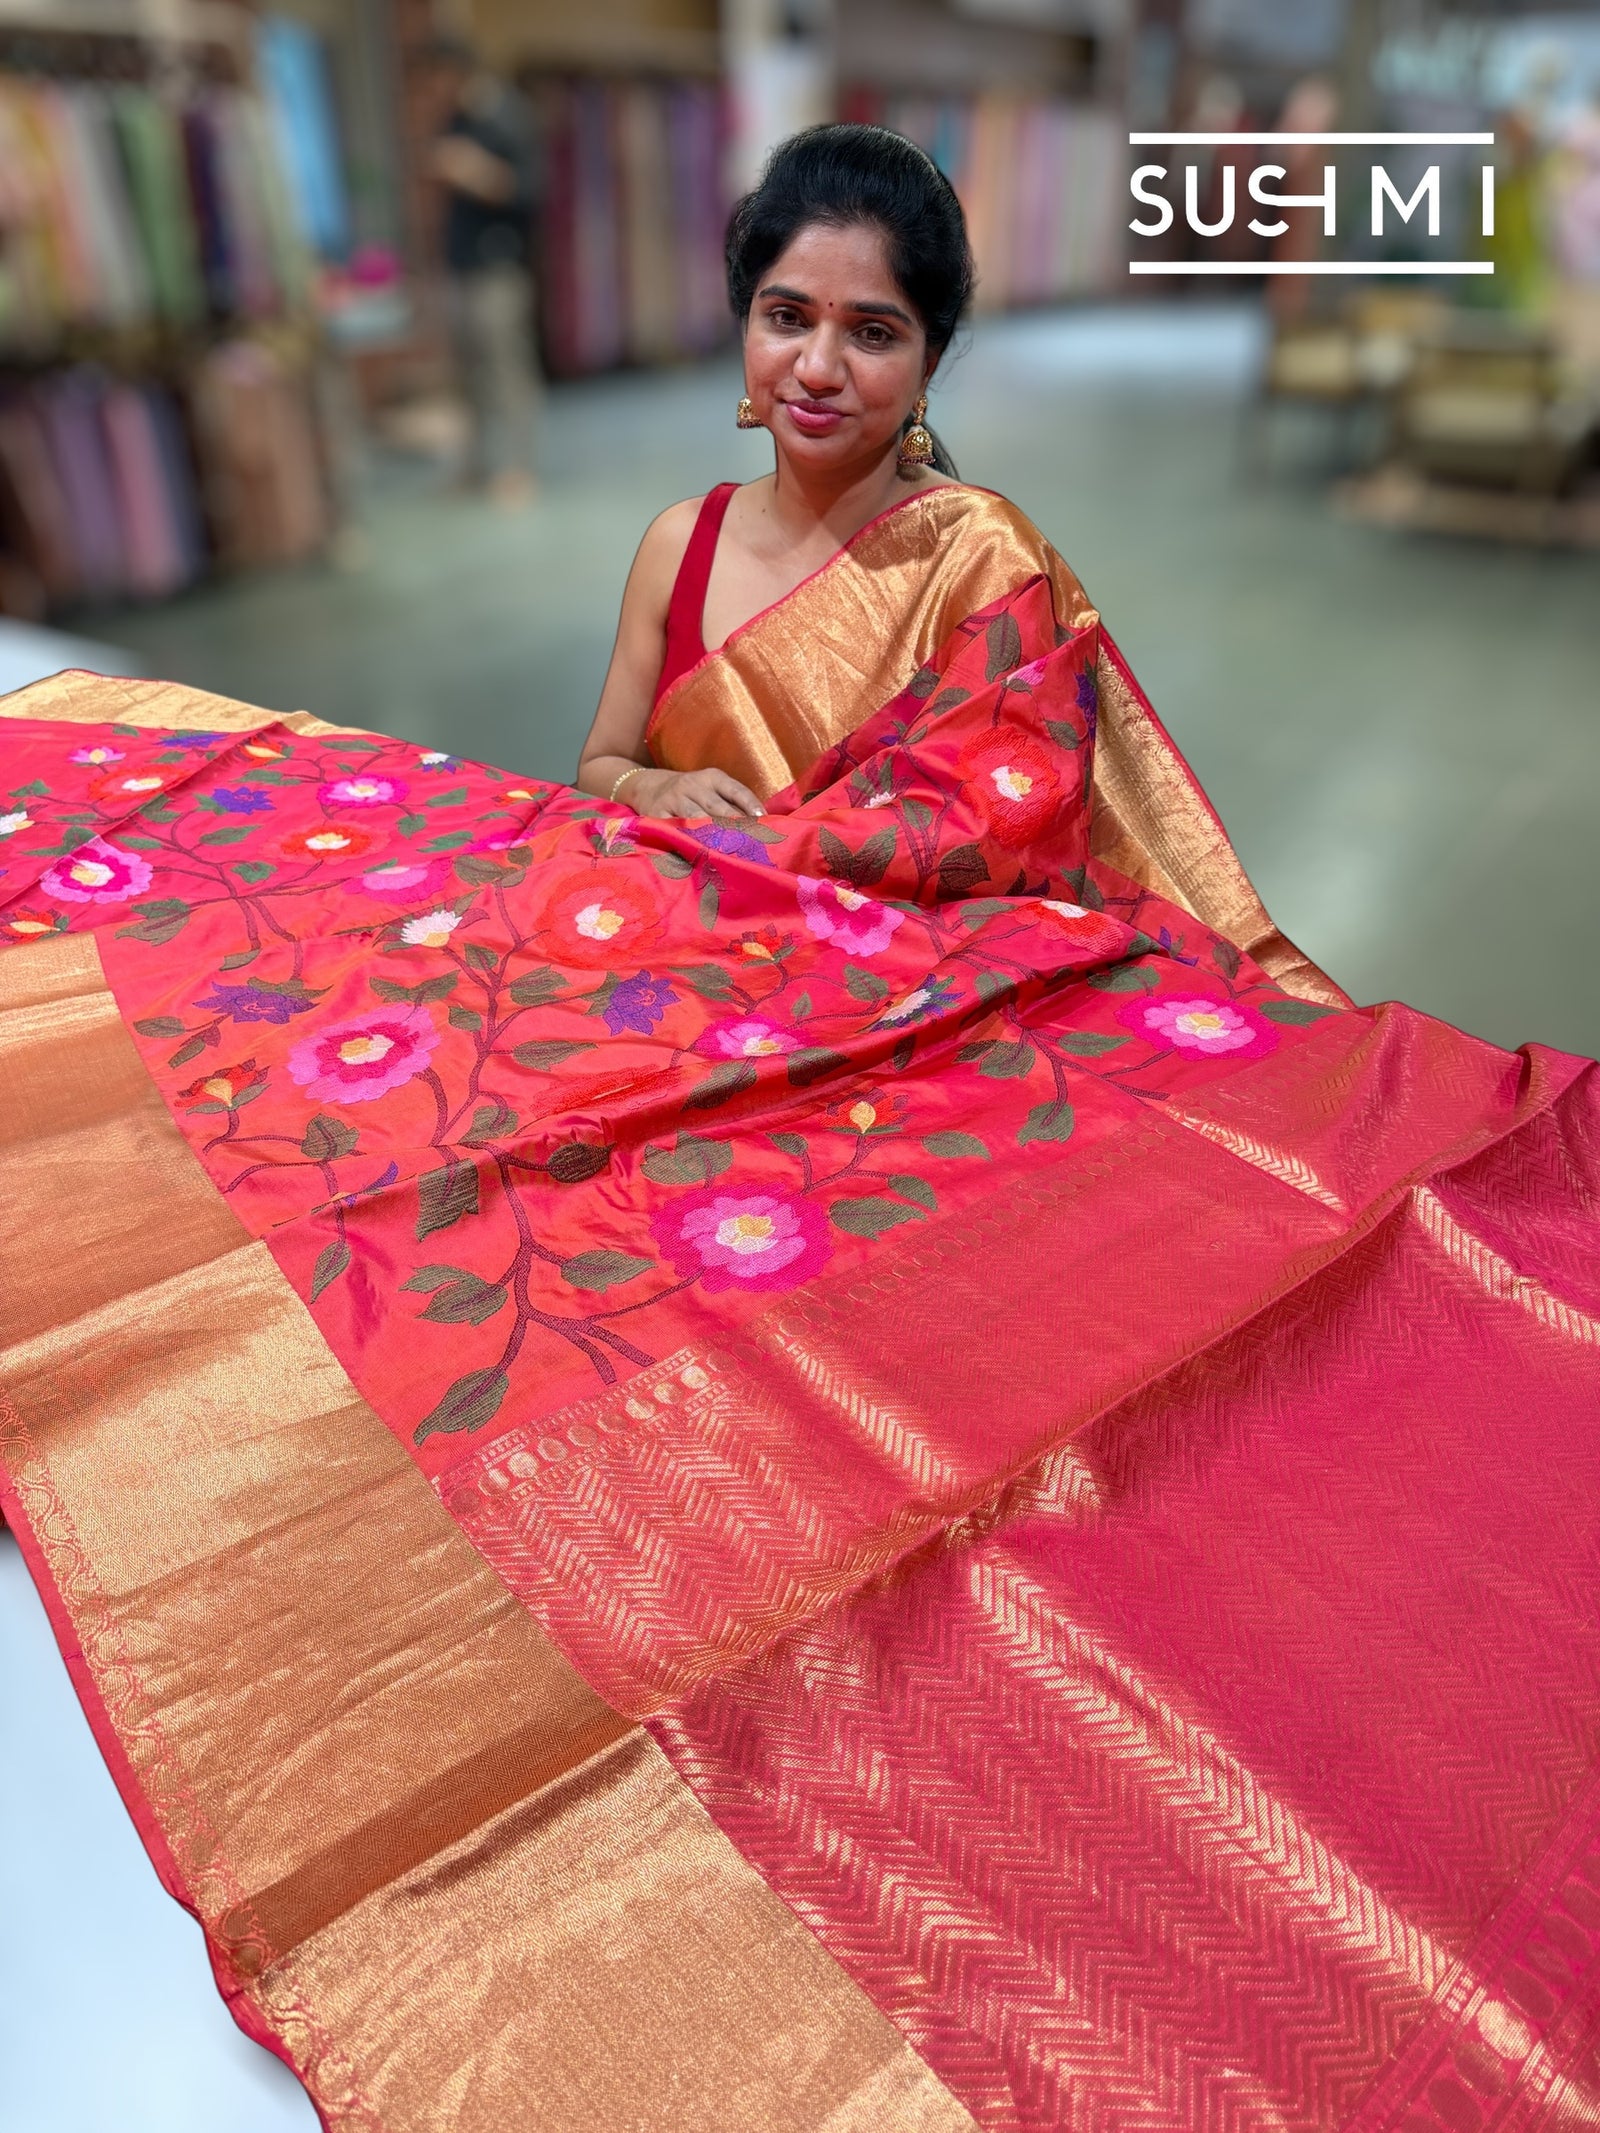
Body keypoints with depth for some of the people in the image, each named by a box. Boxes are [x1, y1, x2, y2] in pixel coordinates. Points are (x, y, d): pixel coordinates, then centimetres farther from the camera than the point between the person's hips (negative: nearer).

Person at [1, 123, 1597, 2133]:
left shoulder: (984, 560, -1)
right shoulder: (684, 543, 13)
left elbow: (996, 829, -9)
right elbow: (600, 783, 16)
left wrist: (731, 822, -10)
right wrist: (645, 808, -8)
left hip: (912, 1015, -3)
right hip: (678, 996, 4)